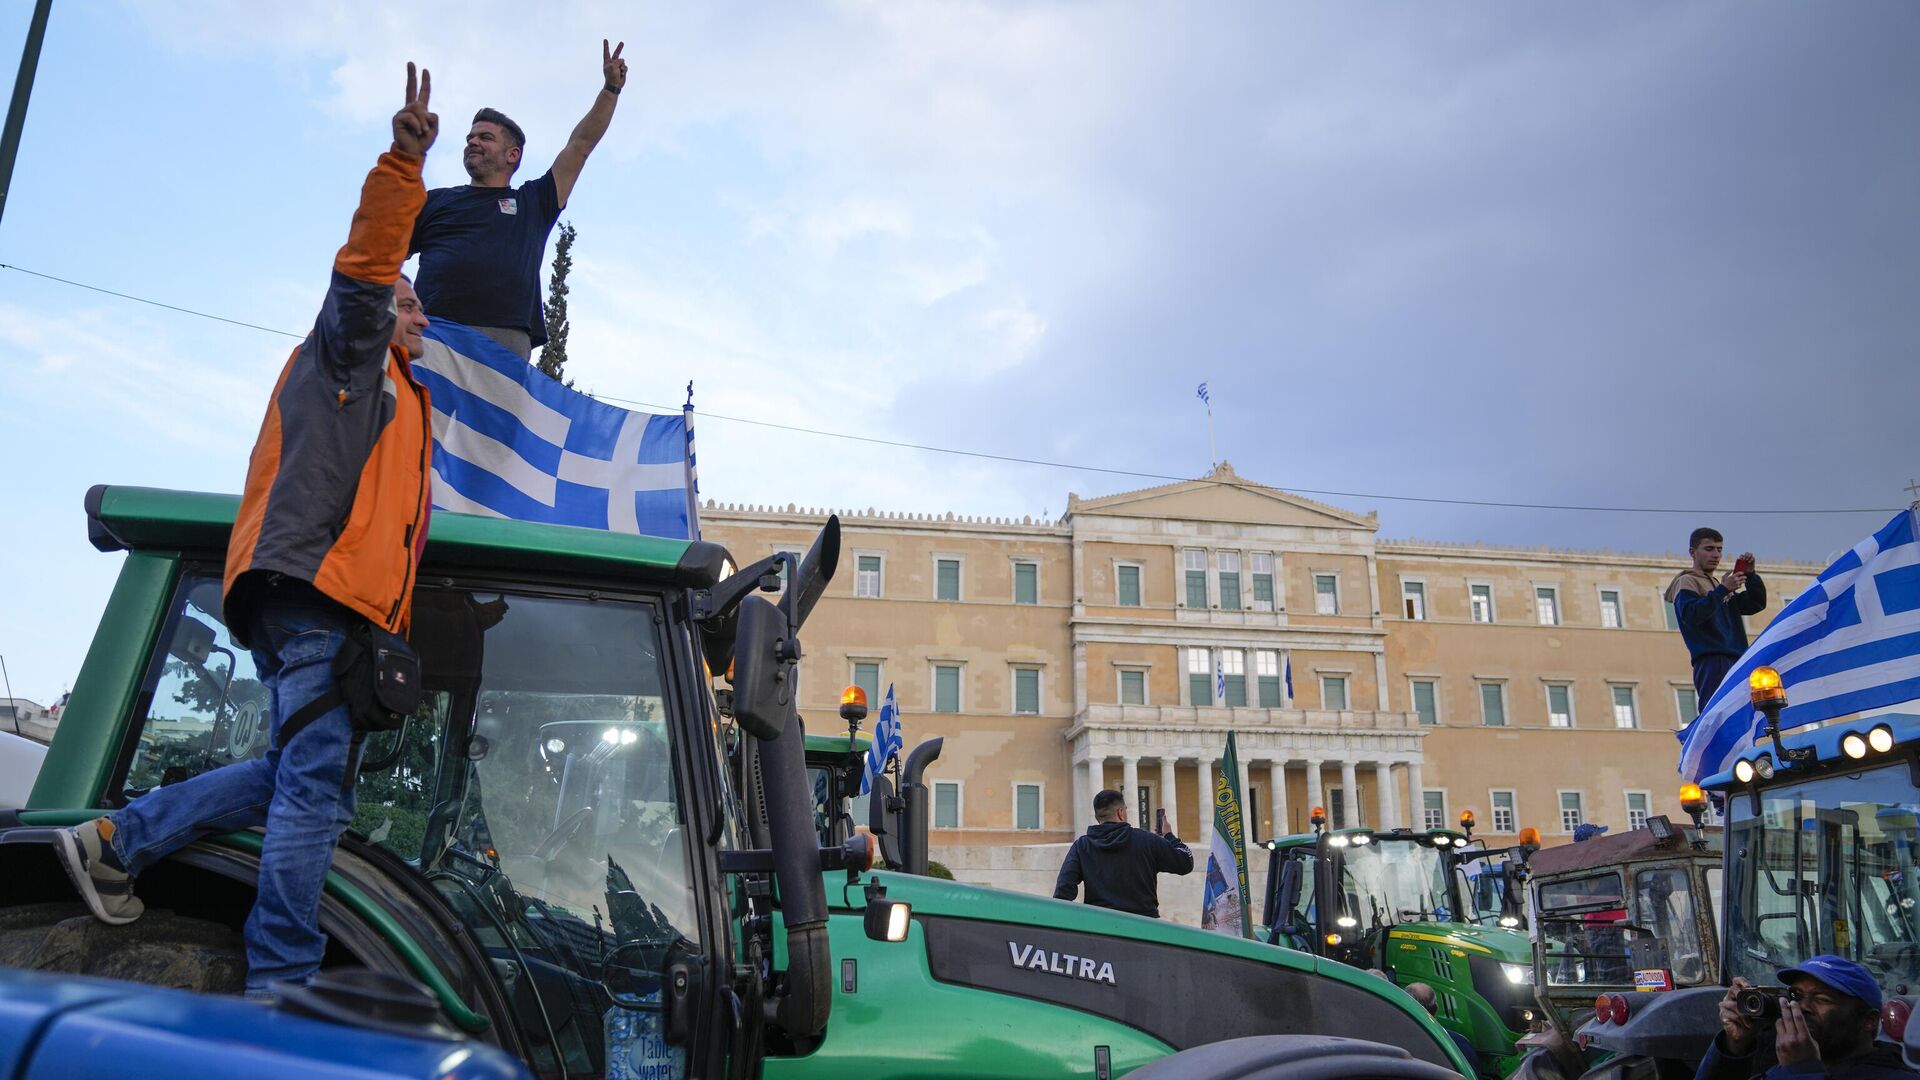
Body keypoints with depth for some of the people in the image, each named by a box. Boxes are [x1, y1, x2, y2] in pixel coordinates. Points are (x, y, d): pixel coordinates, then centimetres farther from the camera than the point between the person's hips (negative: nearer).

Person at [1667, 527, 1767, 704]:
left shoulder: (1718, 586, 29)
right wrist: (1723, 590, -17)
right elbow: (1690, 615, -14)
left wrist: (1750, 574, 9)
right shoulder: (1686, 582, 4)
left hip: (1736, 662, 8)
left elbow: (1756, 604, 22)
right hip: (1712, 662, -8)